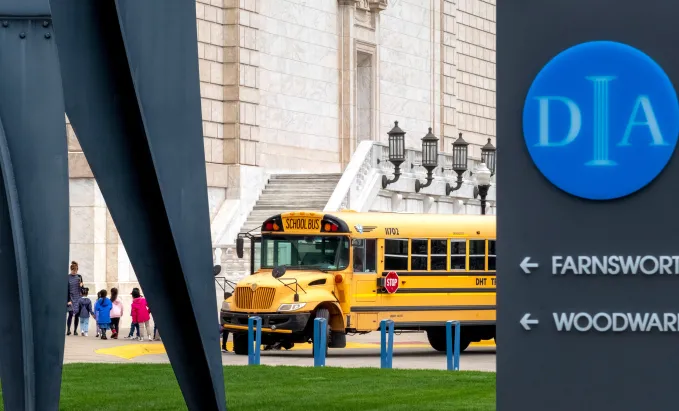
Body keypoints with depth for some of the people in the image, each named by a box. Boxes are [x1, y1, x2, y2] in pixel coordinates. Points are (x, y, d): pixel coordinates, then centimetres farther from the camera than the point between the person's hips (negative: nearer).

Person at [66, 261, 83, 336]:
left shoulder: (79, 277, 8)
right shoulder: (67, 277, -4)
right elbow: (67, 289, -6)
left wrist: (81, 285, -6)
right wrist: (68, 300, -11)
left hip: (78, 298, 4)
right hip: (71, 298, -4)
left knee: (77, 315, 4)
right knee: (70, 314, -9)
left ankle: (75, 330, 9)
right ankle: (68, 330, -6)